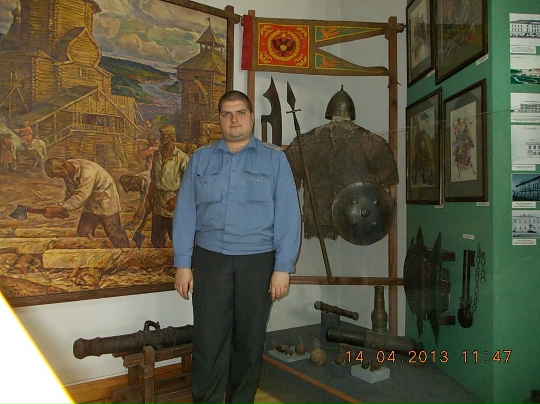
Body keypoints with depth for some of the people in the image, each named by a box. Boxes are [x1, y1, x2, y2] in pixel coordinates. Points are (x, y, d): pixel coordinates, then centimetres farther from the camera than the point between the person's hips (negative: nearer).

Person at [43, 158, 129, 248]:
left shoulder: (87, 170, -33)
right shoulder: (67, 173, -6)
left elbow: (80, 197, -36)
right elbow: (70, 193, 5)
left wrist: (56, 209, -37)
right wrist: (61, 210, -11)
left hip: (106, 199, -8)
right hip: (91, 202, 8)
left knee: (113, 232, -4)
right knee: (83, 233, 8)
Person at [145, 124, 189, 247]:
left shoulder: (182, 157, -12)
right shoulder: (156, 154, 8)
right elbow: (153, 179, 15)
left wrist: (176, 199, -18)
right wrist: (148, 199, 13)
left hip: (173, 204, -6)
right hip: (158, 204, 6)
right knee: (156, 240, 15)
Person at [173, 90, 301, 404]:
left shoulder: (274, 159, 4)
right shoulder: (201, 159, 10)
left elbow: (288, 216, -2)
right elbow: (185, 213, 6)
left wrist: (283, 267, -8)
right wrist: (183, 264, 0)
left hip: (258, 261, 0)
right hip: (210, 260, 1)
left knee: (249, 342, 11)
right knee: (209, 342, 2)